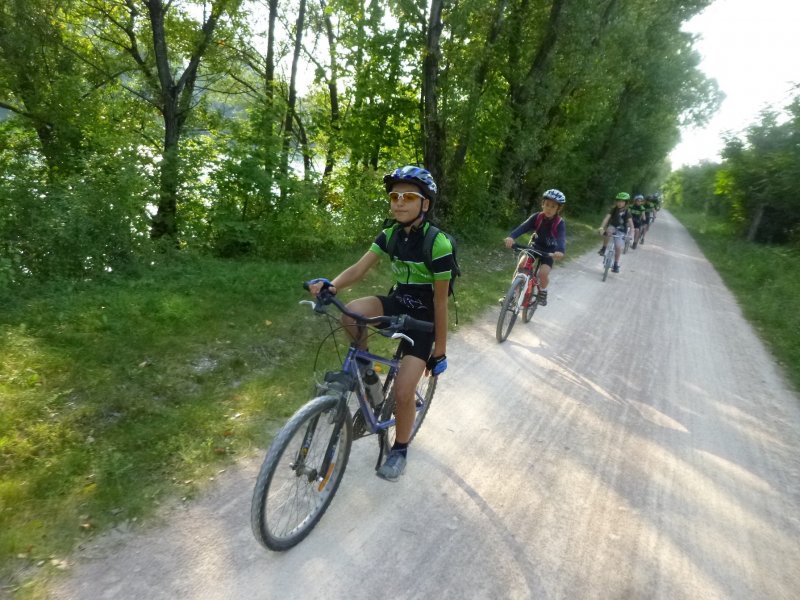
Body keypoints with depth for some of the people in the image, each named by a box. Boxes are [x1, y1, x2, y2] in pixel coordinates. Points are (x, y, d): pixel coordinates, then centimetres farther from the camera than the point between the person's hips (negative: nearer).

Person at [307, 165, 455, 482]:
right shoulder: (390, 234, -6)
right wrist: (331, 285, -35)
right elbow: (359, 268, -14)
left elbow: (440, 301, -17)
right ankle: (364, 364, 3)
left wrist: (440, 349, -12)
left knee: (403, 391, -10)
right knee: (352, 313, -28)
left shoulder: (438, 244, -22)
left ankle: (399, 450, 19)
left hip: (423, 316, -4)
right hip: (397, 302, 5)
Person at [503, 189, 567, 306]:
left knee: (543, 273, -23)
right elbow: (523, 227, -30)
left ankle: (542, 291, 8)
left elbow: (561, 238, -36)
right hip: (535, 246, 2)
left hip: (549, 251, -2)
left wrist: (560, 251, -60)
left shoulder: (560, 223, -21)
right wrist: (511, 237, -50)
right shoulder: (537, 217, -15)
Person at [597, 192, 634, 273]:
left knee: (618, 247, -12)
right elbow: (607, 218, -20)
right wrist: (602, 227, -35)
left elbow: (630, 223, -19)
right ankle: (604, 248, -18)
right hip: (612, 227, 0)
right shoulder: (613, 209, -9)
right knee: (608, 231, -37)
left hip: (621, 231, 0)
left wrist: (630, 233, -33)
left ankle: (616, 265, 8)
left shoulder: (627, 212, -11)